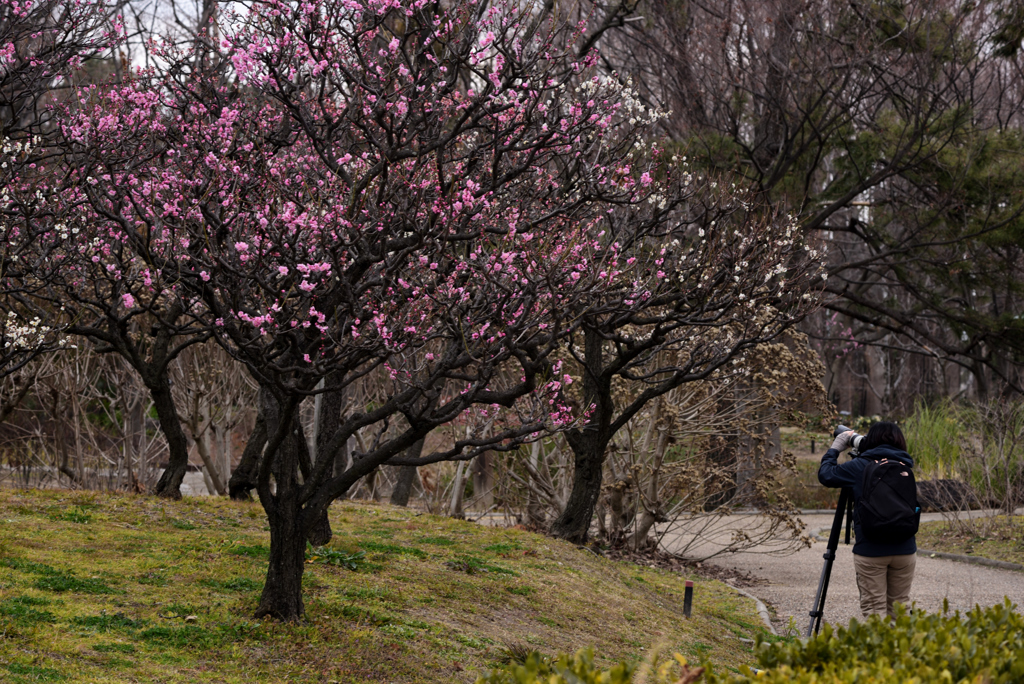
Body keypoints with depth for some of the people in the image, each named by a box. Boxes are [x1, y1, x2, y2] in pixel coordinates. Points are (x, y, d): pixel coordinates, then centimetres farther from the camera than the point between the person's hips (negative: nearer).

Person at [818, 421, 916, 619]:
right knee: (899, 606, 13)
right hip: (905, 549, 4)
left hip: (870, 551, -4)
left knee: (873, 607, 0)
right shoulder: (905, 465, 8)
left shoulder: (860, 466, -4)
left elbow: (825, 475, 3)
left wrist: (837, 446, 16)